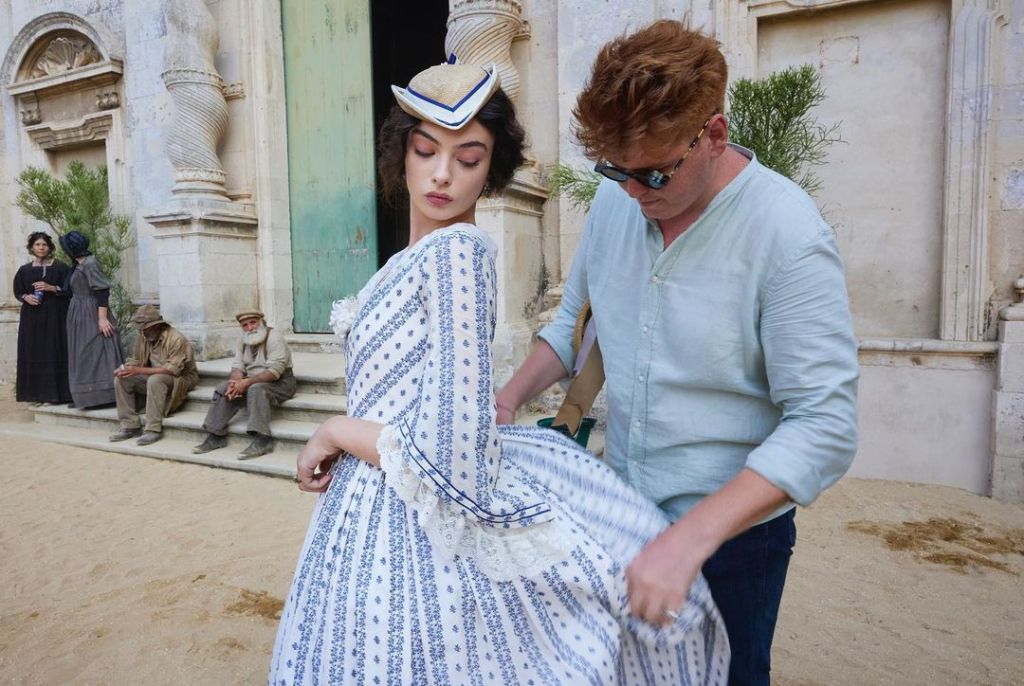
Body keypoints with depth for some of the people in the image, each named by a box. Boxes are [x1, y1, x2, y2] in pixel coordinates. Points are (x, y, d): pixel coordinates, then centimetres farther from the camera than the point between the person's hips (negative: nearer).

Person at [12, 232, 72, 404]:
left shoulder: (60, 267, 2)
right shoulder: (24, 269, 12)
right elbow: (18, 291, 15)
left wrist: (51, 288, -16)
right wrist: (26, 297, -6)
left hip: (54, 315, -4)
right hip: (31, 317, 4)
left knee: (54, 352, -7)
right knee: (32, 353, 1)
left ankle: (55, 392, -6)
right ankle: (35, 392, 6)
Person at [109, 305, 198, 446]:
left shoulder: (176, 339, -22)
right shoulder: (143, 337, 1)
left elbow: (173, 369, -29)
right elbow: (135, 360, 12)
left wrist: (140, 371, -31)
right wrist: (125, 369, -13)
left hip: (180, 378, -8)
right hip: (153, 377, 8)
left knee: (155, 379, -37)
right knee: (121, 379, -8)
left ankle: (154, 429, -30)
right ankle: (130, 426, -6)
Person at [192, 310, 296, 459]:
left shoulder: (274, 338, -17)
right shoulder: (243, 340, 6)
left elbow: (274, 371, -26)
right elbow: (238, 366, 1)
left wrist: (247, 382, -31)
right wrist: (235, 382, -22)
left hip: (279, 382, -7)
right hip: (252, 381, 8)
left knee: (256, 390, -35)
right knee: (223, 389, -8)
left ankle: (262, 440, -39)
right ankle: (216, 435, -3)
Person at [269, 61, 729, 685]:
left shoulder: (455, 250, -21)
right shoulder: (422, 256, 6)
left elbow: (454, 460, -25)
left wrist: (334, 432, -12)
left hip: (409, 530, -8)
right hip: (385, 510, 8)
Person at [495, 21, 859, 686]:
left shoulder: (787, 234, -22)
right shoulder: (615, 201, -5)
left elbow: (824, 427, -24)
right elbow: (575, 322, 8)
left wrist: (691, 538, -31)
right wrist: (508, 400, -6)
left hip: (734, 529, -4)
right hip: (621, 508, 5)